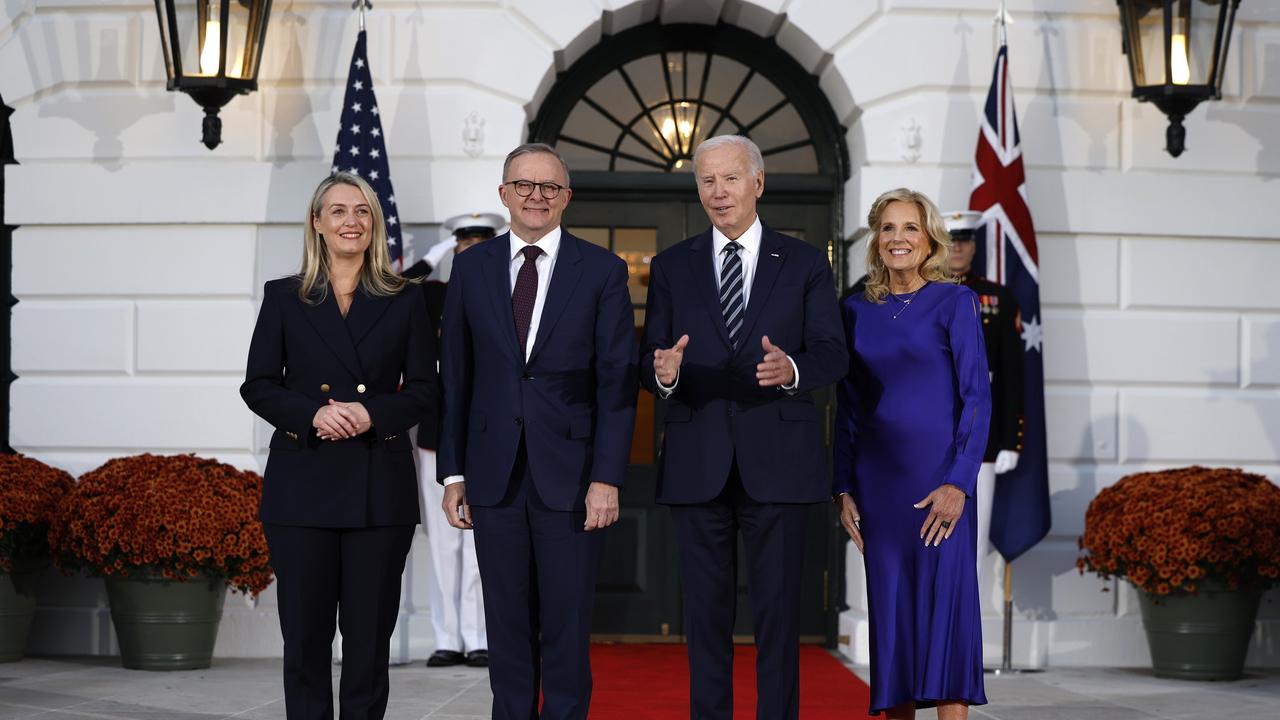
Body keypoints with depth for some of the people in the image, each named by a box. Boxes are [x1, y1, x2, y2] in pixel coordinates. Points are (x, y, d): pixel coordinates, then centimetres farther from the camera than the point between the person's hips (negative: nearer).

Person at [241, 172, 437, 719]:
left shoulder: (404, 301, 8)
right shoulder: (284, 298, 8)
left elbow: (424, 390, 5)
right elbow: (258, 386, 4)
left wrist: (373, 413, -14)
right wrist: (314, 414, -14)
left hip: (379, 484, 0)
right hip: (302, 483, 0)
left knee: (369, 630, 3)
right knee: (305, 632, 2)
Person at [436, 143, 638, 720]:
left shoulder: (602, 271, 1)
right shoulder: (471, 268, 8)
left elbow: (617, 383, -2)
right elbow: (455, 378, 9)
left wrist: (606, 478, -10)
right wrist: (453, 474, 4)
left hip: (570, 475, -2)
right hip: (495, 476, 2)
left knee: (567, 627, 1)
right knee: (507, 625, 8)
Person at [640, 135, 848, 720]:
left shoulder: (804, 264, 6)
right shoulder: (671, 267, 10)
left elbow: (832, 353, -1)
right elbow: (651, 361, 4)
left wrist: (791, 369, -24)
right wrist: (662, 373, -20)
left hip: (776, 463, -1)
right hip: (697, 466, 1)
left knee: (778, 610, 2)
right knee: (705, 611, 7)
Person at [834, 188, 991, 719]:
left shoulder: (954, 302, -2)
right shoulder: (857, 310, 10)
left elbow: (977, 398, -6)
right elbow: (848, 409, 13)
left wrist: (959, 483, -14)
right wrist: (843, 488, 6)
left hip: (937, 474, -4)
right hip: (876, 479, 4)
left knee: (944, 602, -5)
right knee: (889, 607, 6)